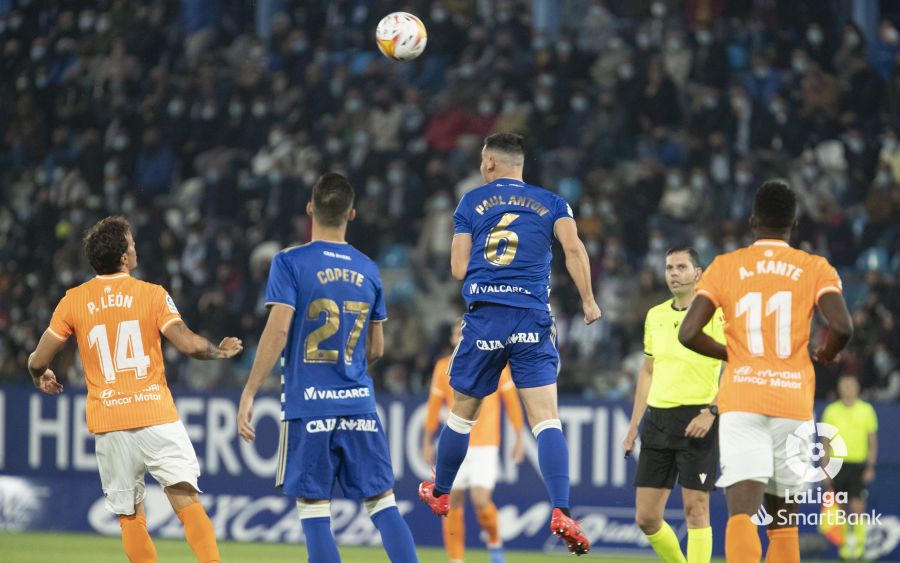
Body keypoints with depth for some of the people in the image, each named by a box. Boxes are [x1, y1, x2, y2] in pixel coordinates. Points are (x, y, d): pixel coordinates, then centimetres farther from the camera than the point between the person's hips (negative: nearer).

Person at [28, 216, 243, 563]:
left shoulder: (74, 301, 5)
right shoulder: (152, 294, -1)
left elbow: (39, 361, 7)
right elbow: (189, 345, -10)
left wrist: (41, 376, 30)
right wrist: (219, 351, 10)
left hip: (108, 423, 2)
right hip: (156, 416, -2)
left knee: (130, 517, 7)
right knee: (186, 500, -5)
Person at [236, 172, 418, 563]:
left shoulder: (290, 263, -3)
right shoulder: (368, 270, 10)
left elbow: (277, 330, -12)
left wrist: (249, 393, -9)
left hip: (308, 404, -3)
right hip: (359, 405, 3)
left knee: (314, 509, 0)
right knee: (382, 504, 4)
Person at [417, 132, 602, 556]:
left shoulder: (473, 202, 9)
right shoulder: (551, 203, 10)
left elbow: (459, 269, 7)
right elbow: (573, 248, -7)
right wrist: (587, 300, -1)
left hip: (484, 317, 0)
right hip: (533, 322, 0)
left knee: (463, 411, 17)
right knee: (546, 418, -8)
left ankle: (439, 493, 35)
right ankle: (560, 511, -24)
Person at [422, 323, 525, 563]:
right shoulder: (444, 367, 7)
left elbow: (511, 401, 3)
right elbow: (434, 406, 14)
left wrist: (518, 438, 2)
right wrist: (427, 442, 14)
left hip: (485, 446, -3)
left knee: (480, 500, -16)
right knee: (453, 502, -1)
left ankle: (495, 543, 12)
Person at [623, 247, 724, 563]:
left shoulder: (713, 314, -5)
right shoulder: (655, 316, 15)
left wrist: (710, 412, -21)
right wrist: (634, 425, 19)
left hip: (697, 419, -6)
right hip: (657, 417, 6)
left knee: (695, 509, -8)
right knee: (646, 516, 3)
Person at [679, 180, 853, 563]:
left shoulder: (725, 266, 5)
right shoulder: (816, 269, 4)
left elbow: (688, 333, -3)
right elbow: (842, 327, -11)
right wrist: (826, 356, 11)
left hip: (742, 402, -1)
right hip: (794, 403, 1)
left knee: (742, 513, -14)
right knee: (783, 522, 14)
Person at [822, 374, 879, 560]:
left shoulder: (866, 410, 3)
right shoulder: (832, 410, 7)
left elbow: (872, 441, 5)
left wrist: (870, 467, -2)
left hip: (859, 465, -2)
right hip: (838, 465, 2)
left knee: (857, 507, -11)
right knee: (843, 508, 5)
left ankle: (858, 544, -2)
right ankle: (847, 540, 18)